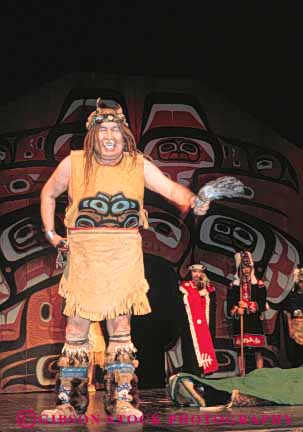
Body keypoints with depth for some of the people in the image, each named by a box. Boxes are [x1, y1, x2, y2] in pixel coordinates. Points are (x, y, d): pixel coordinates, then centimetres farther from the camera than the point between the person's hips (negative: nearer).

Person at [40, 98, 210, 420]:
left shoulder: (139, 165, 2)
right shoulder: (74, 163, 1)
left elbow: (171, 188, -6)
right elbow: (48, 194, 16)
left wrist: (192, 201, -27)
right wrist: (51, 234, 10)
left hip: (124, 257, 0)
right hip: (83, 255, 0)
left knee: (120, 325, 2)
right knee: (76, 327, 3)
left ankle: (121, 400, 10)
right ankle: (69, 401, 14)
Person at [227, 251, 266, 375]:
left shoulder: (259, 285, 6)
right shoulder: (233, 286, 9)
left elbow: (262, 305, -2)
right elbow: (229, 308, 5)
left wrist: (247, 305, -9)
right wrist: (236, 311, -14)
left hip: (255, 322, -1)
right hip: (239, 323, 1)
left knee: (257, 351, -4)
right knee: (240, 350, 0)